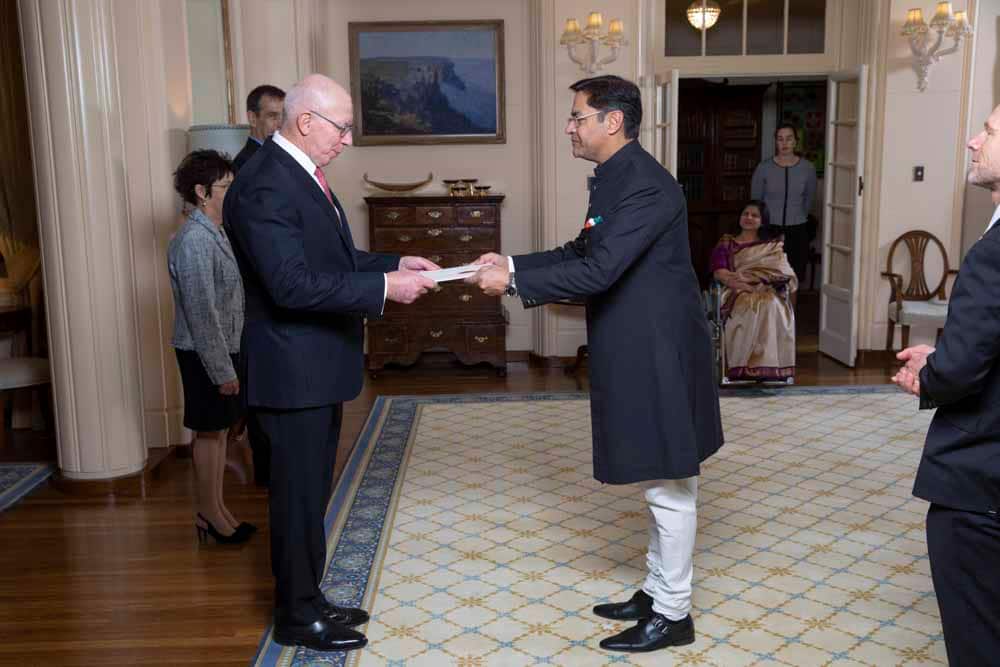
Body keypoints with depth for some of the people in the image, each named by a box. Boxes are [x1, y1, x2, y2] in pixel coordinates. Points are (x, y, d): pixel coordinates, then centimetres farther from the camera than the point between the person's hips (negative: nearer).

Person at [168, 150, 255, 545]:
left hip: (225, 348, 9)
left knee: (219, 430, 15)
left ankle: (215, 508, 26)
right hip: (205, 353, -9)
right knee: (208, 431, 3)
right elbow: (201, 313, -23)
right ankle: (209, 513, 17)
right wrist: (222, 370, -21)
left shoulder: (216, 233, 9)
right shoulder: (194, 241, -21)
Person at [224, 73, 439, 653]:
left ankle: (307, 600, 33)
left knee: (311, 491, 19)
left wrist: (395, 264, 7)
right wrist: (384, 288, -24)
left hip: (319, 366, 10)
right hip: (294, 370, -10)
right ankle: (298, 616, 20)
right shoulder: (265, 186, -20)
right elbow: (292, 284, -27)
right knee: (300, 494, 4)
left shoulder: (303, 174, 11)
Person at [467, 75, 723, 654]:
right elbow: (581, 253, 16)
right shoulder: (617, 178, 11)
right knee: (662, 480, 19)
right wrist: (513, 265, 6)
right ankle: (658, 591, 33)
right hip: (639, 353, 10)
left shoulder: (646, 184, -21)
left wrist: (512, 280, -20)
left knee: (669, 486, 2)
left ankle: (673, 615, 16)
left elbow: (598, 271, -27)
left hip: (658, 356, -10)